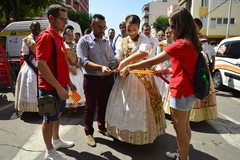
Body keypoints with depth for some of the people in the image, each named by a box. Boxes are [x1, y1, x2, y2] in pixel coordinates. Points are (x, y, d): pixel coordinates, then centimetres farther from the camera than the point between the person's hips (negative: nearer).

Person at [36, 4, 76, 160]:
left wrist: (69, 82, 17)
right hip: (51, 88, -9)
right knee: (50, 119, 6)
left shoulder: (59, 37, 12)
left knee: (58, 115, 21)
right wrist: (58, 87, -25)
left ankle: (56, 140, 41)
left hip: (61, 86, 9)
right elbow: (41, 64, -25)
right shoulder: (46, 37, -17)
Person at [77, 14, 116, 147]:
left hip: (107, 78, 5)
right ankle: (88, 132, 27)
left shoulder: (106, 42, 13)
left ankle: (102, 127, 39)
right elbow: (83, 61, -16)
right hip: (92, 79, -5)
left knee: (104, 105, 18)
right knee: (90, 106, 8)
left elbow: (112, 60, 13)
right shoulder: (84, 41, -5)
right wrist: (101, 67, -28)